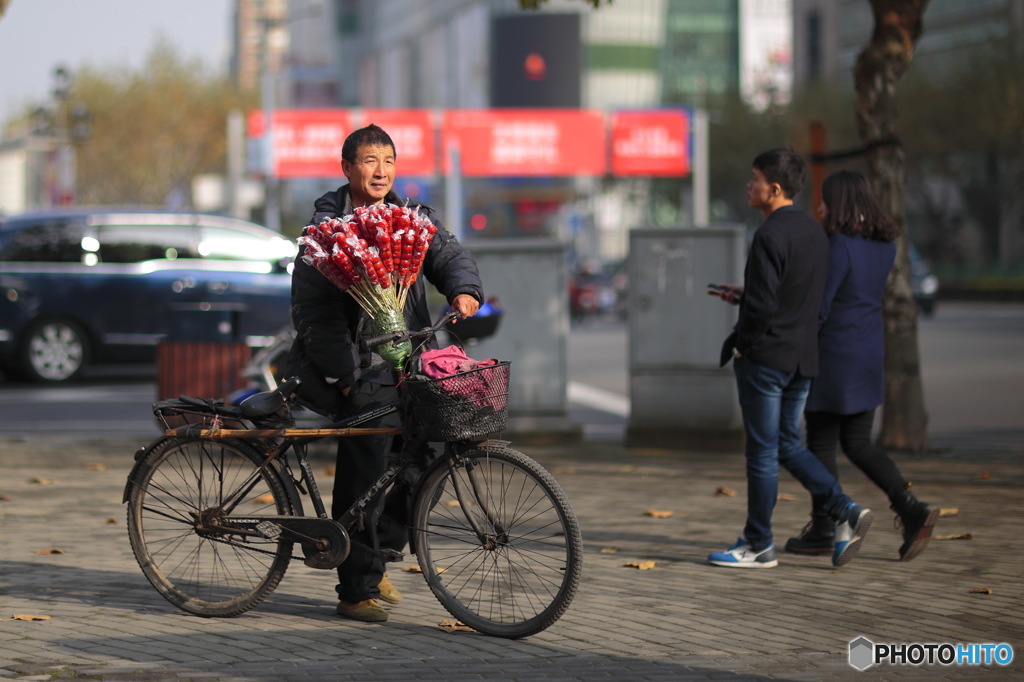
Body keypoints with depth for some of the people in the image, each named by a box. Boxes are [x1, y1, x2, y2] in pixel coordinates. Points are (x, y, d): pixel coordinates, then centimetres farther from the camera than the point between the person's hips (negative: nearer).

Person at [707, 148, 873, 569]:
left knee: (762, 451, 1)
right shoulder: (814, 232, 10)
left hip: (765, 357, -9)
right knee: (787, 445, 17)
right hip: (803, 358, 9)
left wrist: (739, 343, -7)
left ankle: (758, 546, 10)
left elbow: (763, 305, -23)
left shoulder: (770, 235, -18)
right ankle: (844, 510, 3)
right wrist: (743, 296, 17)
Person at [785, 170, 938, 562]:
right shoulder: (884, 246, 7)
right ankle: (911, 509, -2)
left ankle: (823, 531, 12)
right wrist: (826, 228, 12)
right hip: (870, 354, 8)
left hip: (833, 357, -8)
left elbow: (817, 310, -18)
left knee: (821, 445, 4)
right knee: (858, 444, 13)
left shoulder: (838, 247, -17)